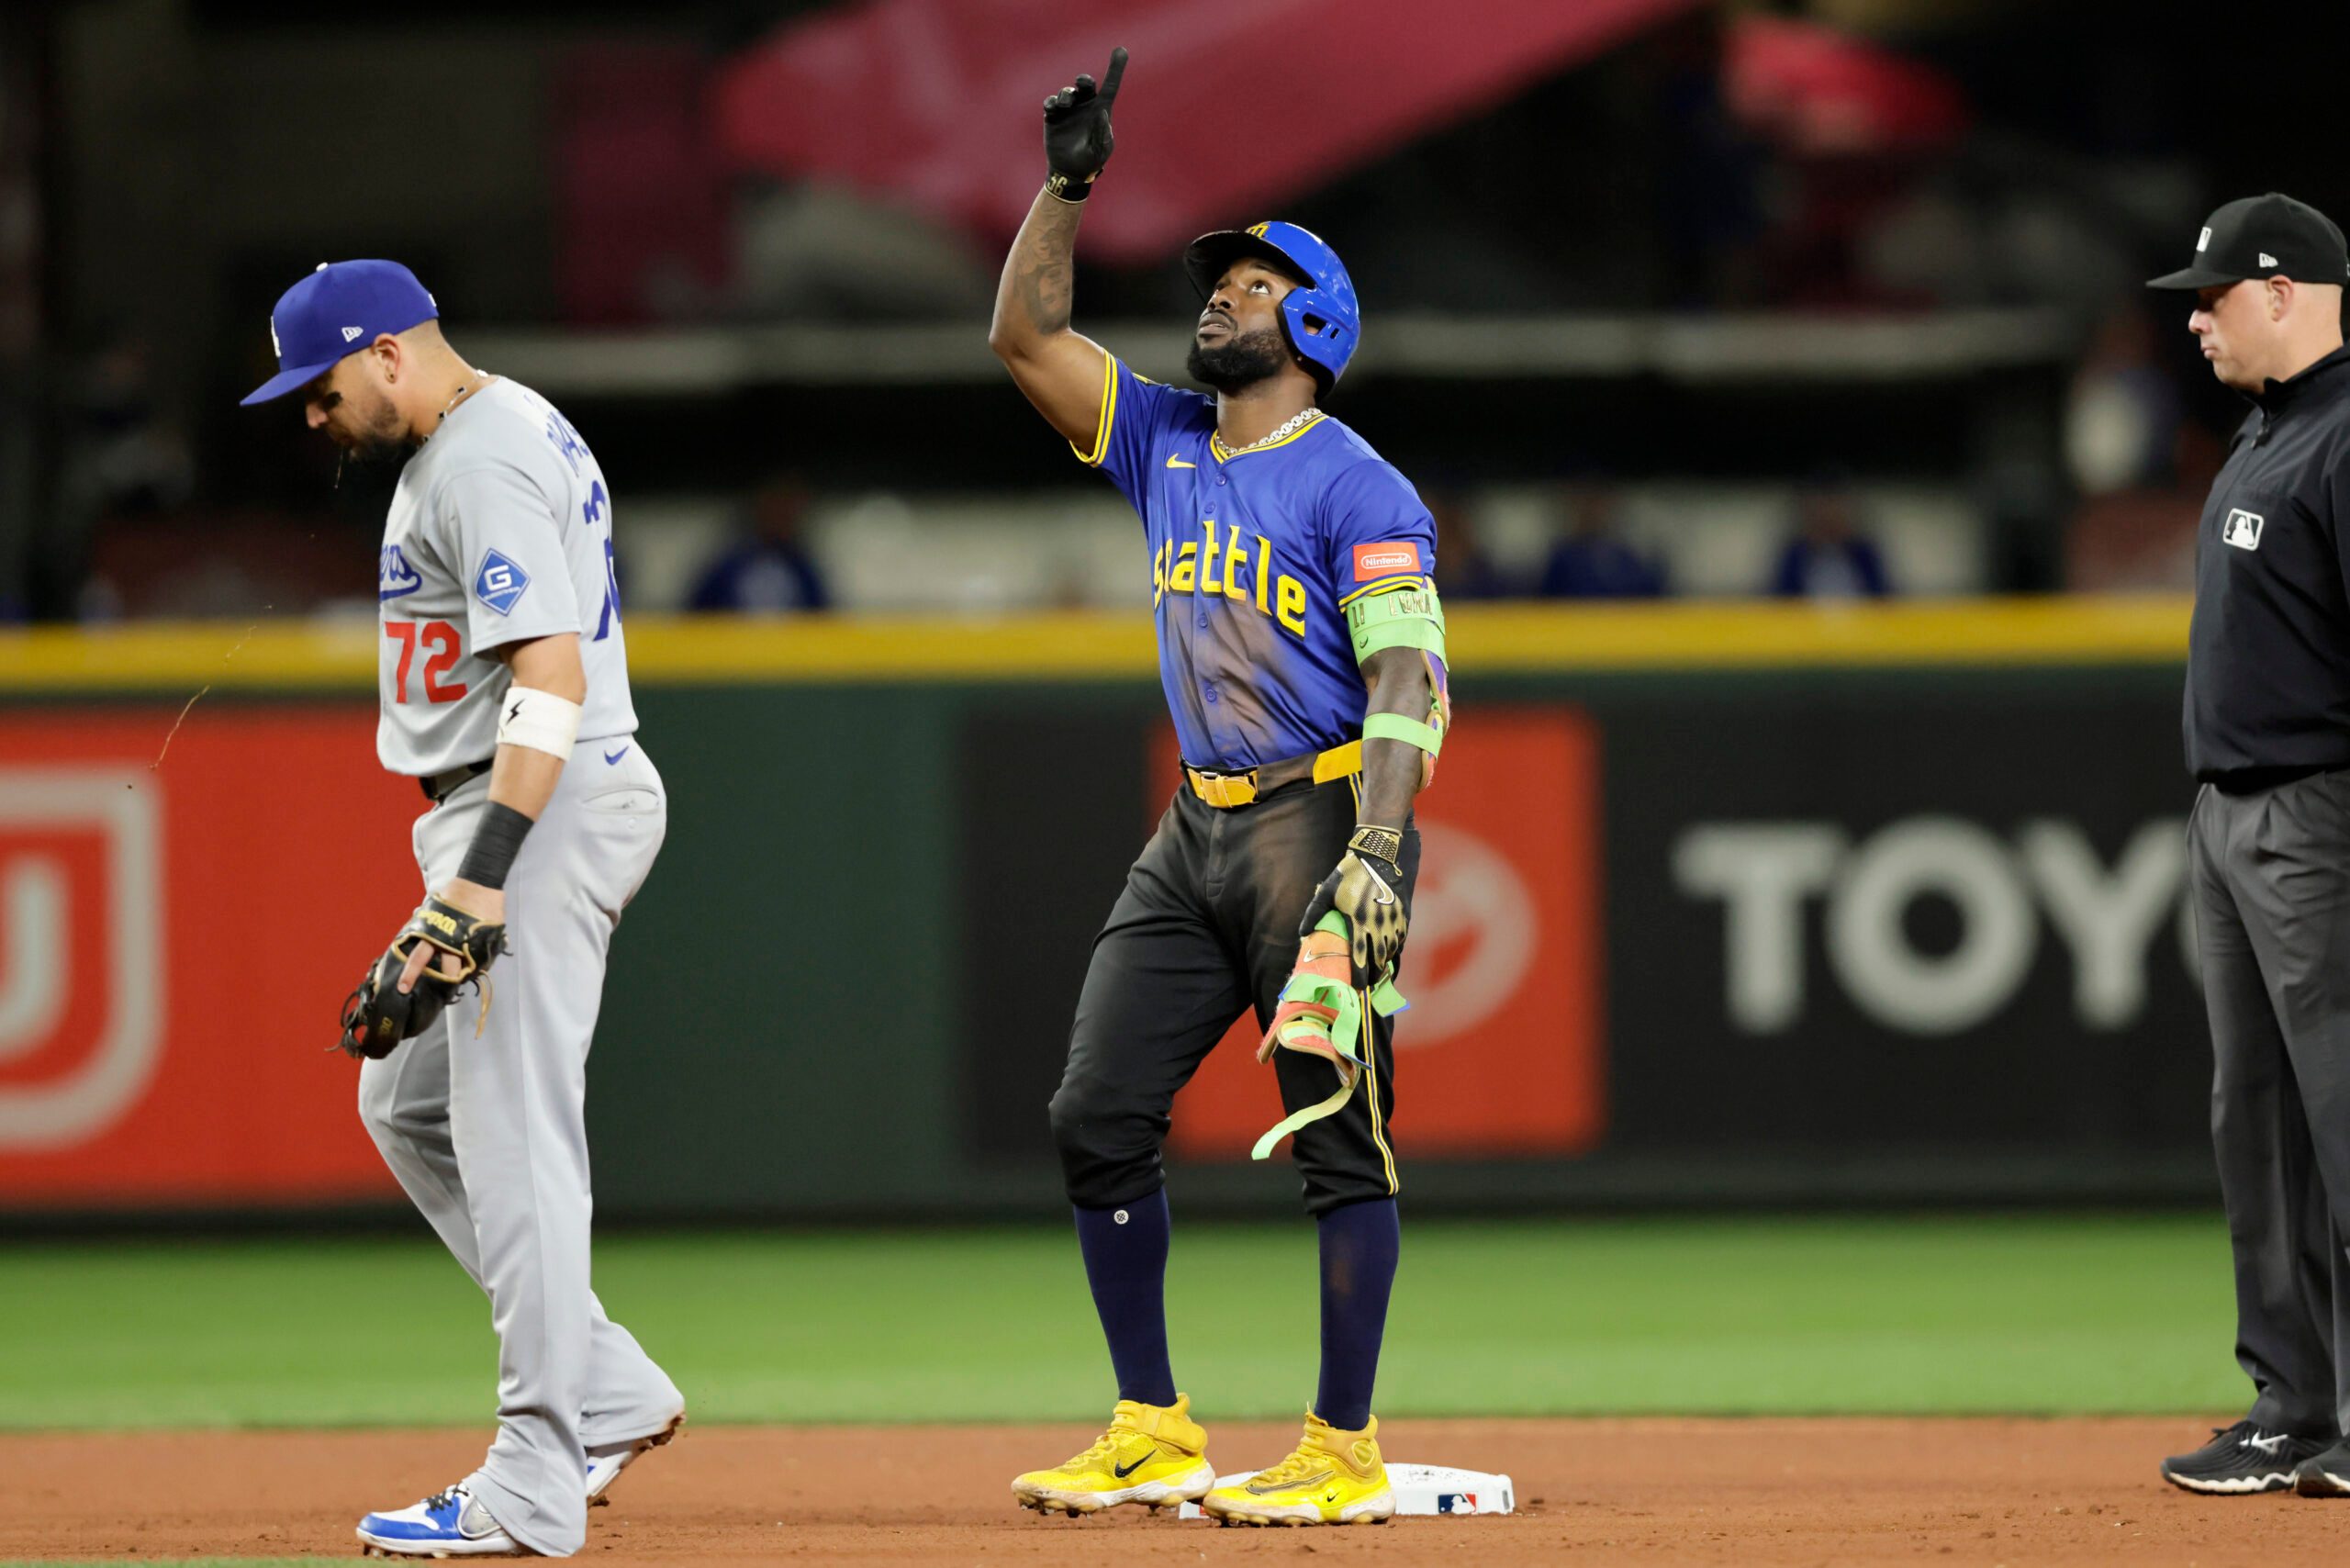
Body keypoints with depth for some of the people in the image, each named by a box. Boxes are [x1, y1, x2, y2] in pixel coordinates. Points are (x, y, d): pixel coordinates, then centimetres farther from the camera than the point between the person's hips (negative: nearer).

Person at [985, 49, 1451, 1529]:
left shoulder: (1358, 489, -8)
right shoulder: (1167, 447, 14)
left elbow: (1411, 681, -16)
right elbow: (1026, 334, 17)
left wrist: (1374, 853, -28)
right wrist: (1068, 184, 5)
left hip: (1321, 820, -8)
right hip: (1196, 833, 8)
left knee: (1339, 1134, -7)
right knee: (1099, 1117, 3)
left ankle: (1346, 1451, -3)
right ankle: (1153, 1432, 11)